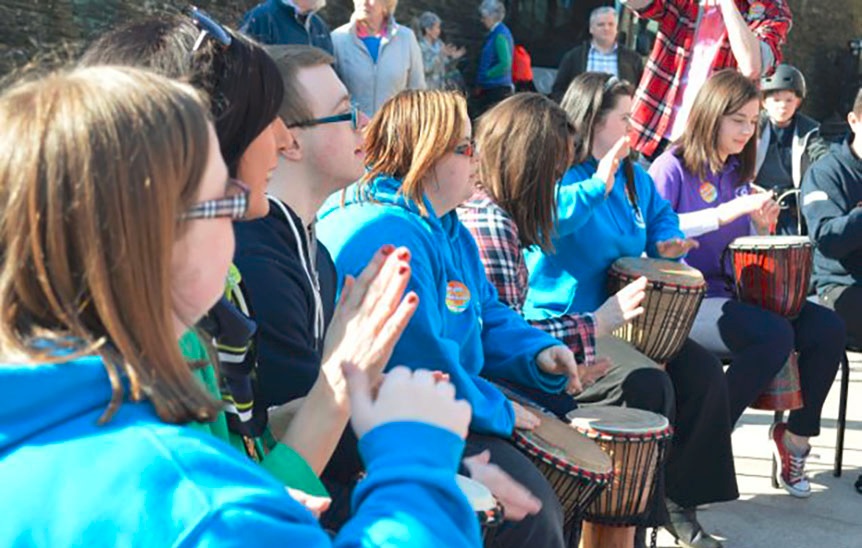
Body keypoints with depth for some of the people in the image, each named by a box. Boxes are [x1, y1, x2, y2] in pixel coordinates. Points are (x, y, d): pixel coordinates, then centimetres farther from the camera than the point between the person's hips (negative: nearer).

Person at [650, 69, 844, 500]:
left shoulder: (737, 174, 17)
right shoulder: (672, 167, -5)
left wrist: (762, 228, -2)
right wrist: (724, 213, -27)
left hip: (732, 297, 7)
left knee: (828, 329, -13)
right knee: (775, 334, -31)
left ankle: (796, 435, 5)